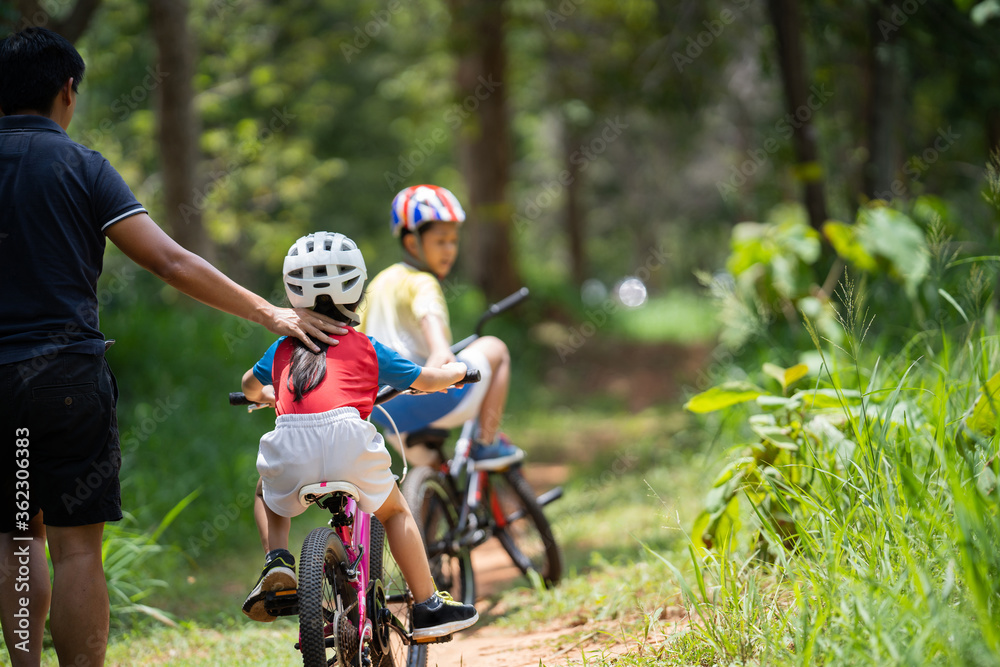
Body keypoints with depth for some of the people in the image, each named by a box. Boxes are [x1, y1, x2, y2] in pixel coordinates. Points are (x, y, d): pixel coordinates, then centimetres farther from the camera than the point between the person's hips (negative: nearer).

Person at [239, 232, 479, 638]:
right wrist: (456, 371, 54)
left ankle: (277, 560, 11)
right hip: (347, 439, -1)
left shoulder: (283, 349, 26)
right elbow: (425, 381, 31)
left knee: (271, 497, 36)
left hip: (290, 446, 1)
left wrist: (265, 396, 69)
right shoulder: (367, 349, 20)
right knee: (394, 512, 24)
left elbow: (250, 384, 45)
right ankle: (428, 608, 23)